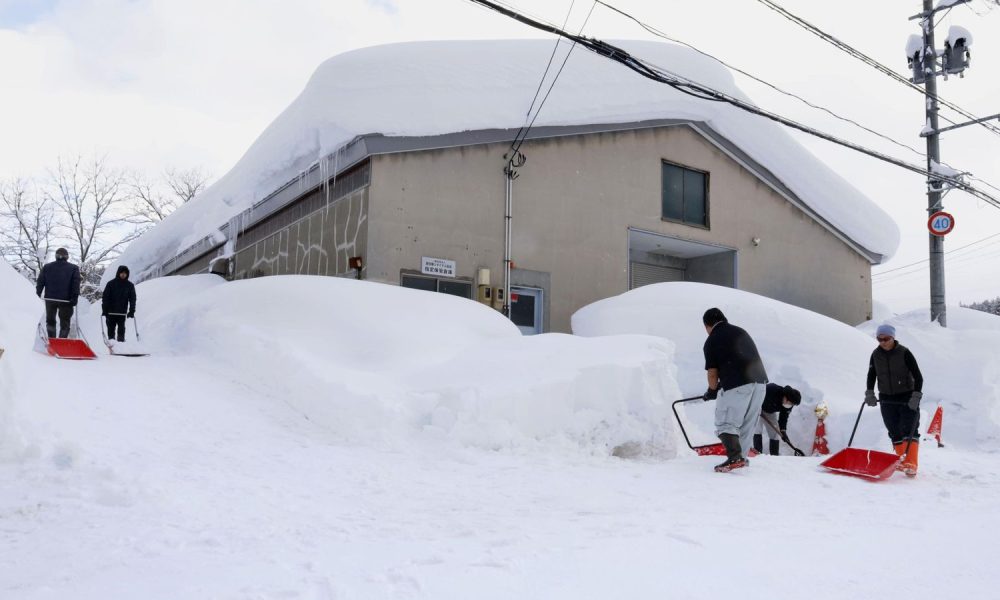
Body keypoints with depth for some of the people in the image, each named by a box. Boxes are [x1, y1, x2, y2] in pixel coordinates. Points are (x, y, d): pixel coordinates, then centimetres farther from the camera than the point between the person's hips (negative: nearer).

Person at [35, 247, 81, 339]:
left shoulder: (47, 267, 6)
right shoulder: (74, 268, -1)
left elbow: (40, 282, 6)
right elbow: (76, 284, -9)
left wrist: (38, 293, 13)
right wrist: (75, 297, -10)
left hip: (50, 298, 2)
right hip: (66, 300, -2)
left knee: (50, 320, 19)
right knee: (64, 323, 6)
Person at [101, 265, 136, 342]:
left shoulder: (130, 285, 5)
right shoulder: (111, 284, 0)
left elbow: (132, 299, 4)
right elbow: (105, 297, -2)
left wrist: (132, 311, -5)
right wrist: (104, 310, -10)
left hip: (122, 313, 0)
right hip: (110, 312, 0)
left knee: (121, 330, -3)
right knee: (111, 329, 6)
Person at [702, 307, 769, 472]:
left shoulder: (711, 341, 2)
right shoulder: (741, 332, 20)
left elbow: (712, 373, 2)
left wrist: (712, 391, 22)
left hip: (736, 385, -7)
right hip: (759, 381, 7)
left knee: (725, 424, 0)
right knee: (747, 424, 17)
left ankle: (734, 458, -16)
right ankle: (739, 456, 22)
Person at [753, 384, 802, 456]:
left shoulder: (789, 404, -17)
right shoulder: (772, 389, -39)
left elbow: (783, 417, -7)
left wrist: (783, 431, -18)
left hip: (770, 412, 6)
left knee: (775, 434, 1)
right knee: (758, 430, -19)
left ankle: (774, 456, 9)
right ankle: (758, 454, -18)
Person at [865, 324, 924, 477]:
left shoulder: (904, 353, -13)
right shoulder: (876, 354, 0)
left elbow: (918, 377, -11)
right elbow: (871, 375, 13)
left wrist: (916, 397, -19)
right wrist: (869, 393, 1)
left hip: (907, 398, -4)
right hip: (887, 399, 4)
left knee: (909, 431, -11)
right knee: (895, 433, 7)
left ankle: (911, 465, -15)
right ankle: (902, 462, 16)